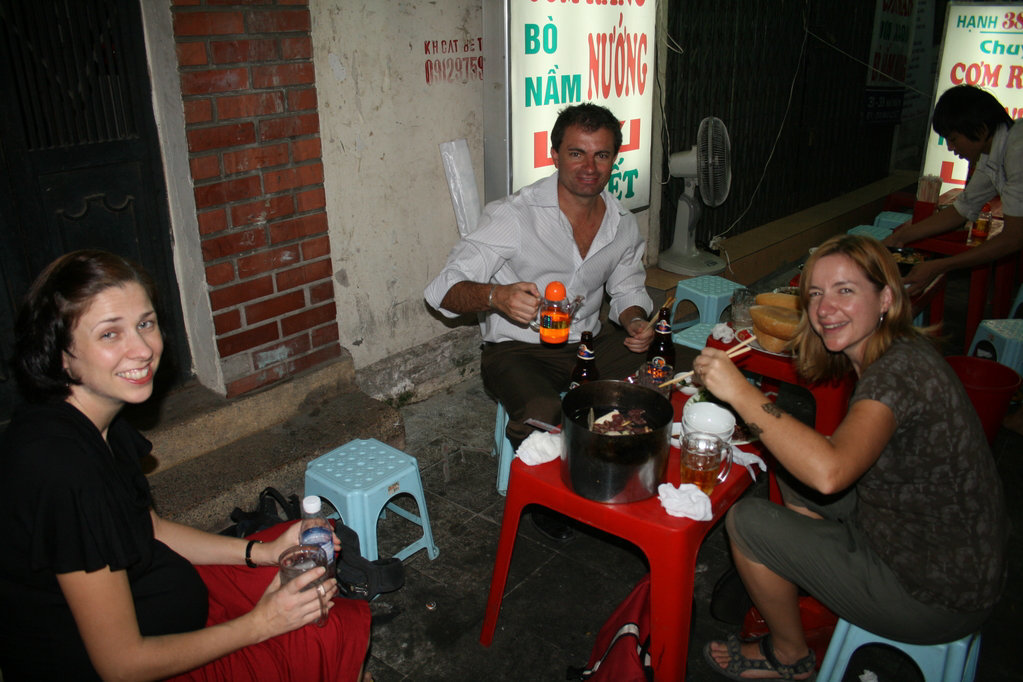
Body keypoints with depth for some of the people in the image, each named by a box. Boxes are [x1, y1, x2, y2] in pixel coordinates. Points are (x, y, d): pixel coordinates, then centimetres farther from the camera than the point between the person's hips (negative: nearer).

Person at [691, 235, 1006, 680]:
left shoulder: (901, 370, -27)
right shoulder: (899, 352, 2)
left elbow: (829, 473, -42)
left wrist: (740, 392, -38)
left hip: (935, 598, -9)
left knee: (747, 521, -9)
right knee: (793, 465, 15)